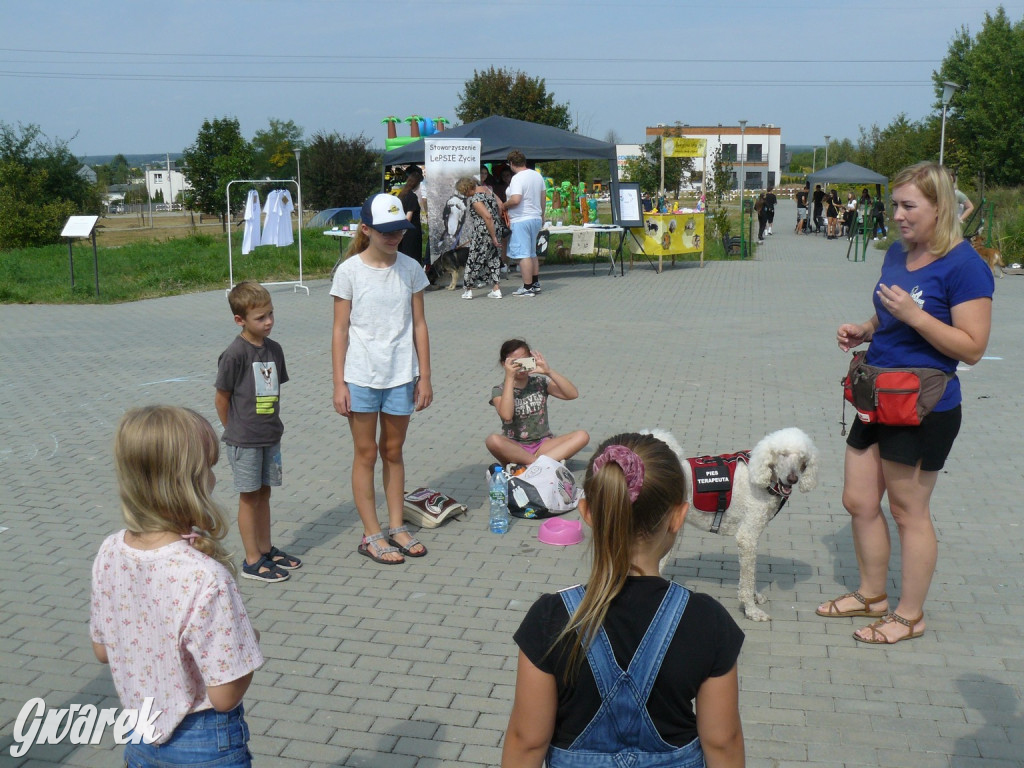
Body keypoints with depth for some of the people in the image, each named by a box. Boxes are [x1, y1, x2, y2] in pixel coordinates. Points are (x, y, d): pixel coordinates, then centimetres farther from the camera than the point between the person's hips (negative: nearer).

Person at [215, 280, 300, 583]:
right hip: (244, 441, -6)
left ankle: (266, 549, 28)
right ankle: (252, 561, 11)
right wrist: (236, 431, -1)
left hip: (270, 436, 6)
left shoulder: (274, 349, 4)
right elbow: (221, 398, -10)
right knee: (249, 497, 3)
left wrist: (272, 424, 11)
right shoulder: (235, 354, -16)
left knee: (264, 493, 16)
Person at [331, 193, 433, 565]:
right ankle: (371, 535, 15)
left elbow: (419, 325, 5)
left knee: (393, 452, 14)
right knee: (366, 453, 6)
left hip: (401, 376, 3)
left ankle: (396, 528, 26)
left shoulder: (410, 268, 1)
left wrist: (424, 377, 4)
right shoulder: (349, 271, -7)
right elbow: (341, 329, -5)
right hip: (361, 377, -3)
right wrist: (339, 383, -7)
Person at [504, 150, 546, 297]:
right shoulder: (537, 176, 10)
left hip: (521, 220, -9)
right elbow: (542, 198, 17)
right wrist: (541, 215, 27)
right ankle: (536, 283, 24)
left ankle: (528, 287, -7)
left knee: (523, 254, -6)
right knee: (532, 253, 19)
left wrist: (503, 206, -9)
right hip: (536, 218, 9)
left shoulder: (517, 179, -16)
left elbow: (515, 200, -27)